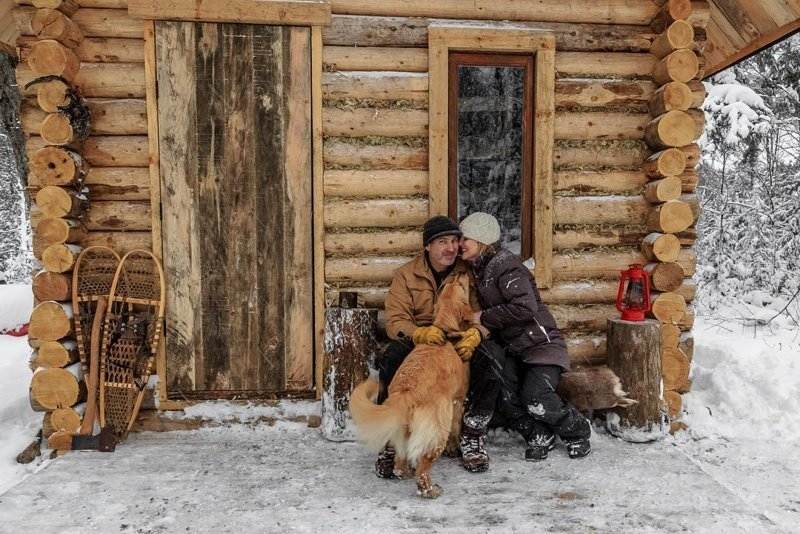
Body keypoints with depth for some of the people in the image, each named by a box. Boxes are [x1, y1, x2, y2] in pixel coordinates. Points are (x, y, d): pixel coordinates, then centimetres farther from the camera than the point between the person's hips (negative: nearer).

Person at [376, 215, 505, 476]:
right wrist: (420, 333, -31)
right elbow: (395, 321, -7)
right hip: (416, 342, -1)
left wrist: (475, 333, -26)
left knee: (492, 355, -30)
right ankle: (391, 440, -19)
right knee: (391, 358, -34)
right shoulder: (406, 275, 3)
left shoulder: (469, 273, 6)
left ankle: (472, 435, -13)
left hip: (462, 344, 1)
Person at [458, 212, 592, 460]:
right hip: (514, 349, 8)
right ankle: (540, 436, 14)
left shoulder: (505, 264, -17)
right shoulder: (478, 270, 11)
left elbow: (525, 308, -28)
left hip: (541, 343, -8)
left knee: (536, 399, -20)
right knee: (505, 400, -9)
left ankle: (578, 432, 9)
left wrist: (484, 318, -18)